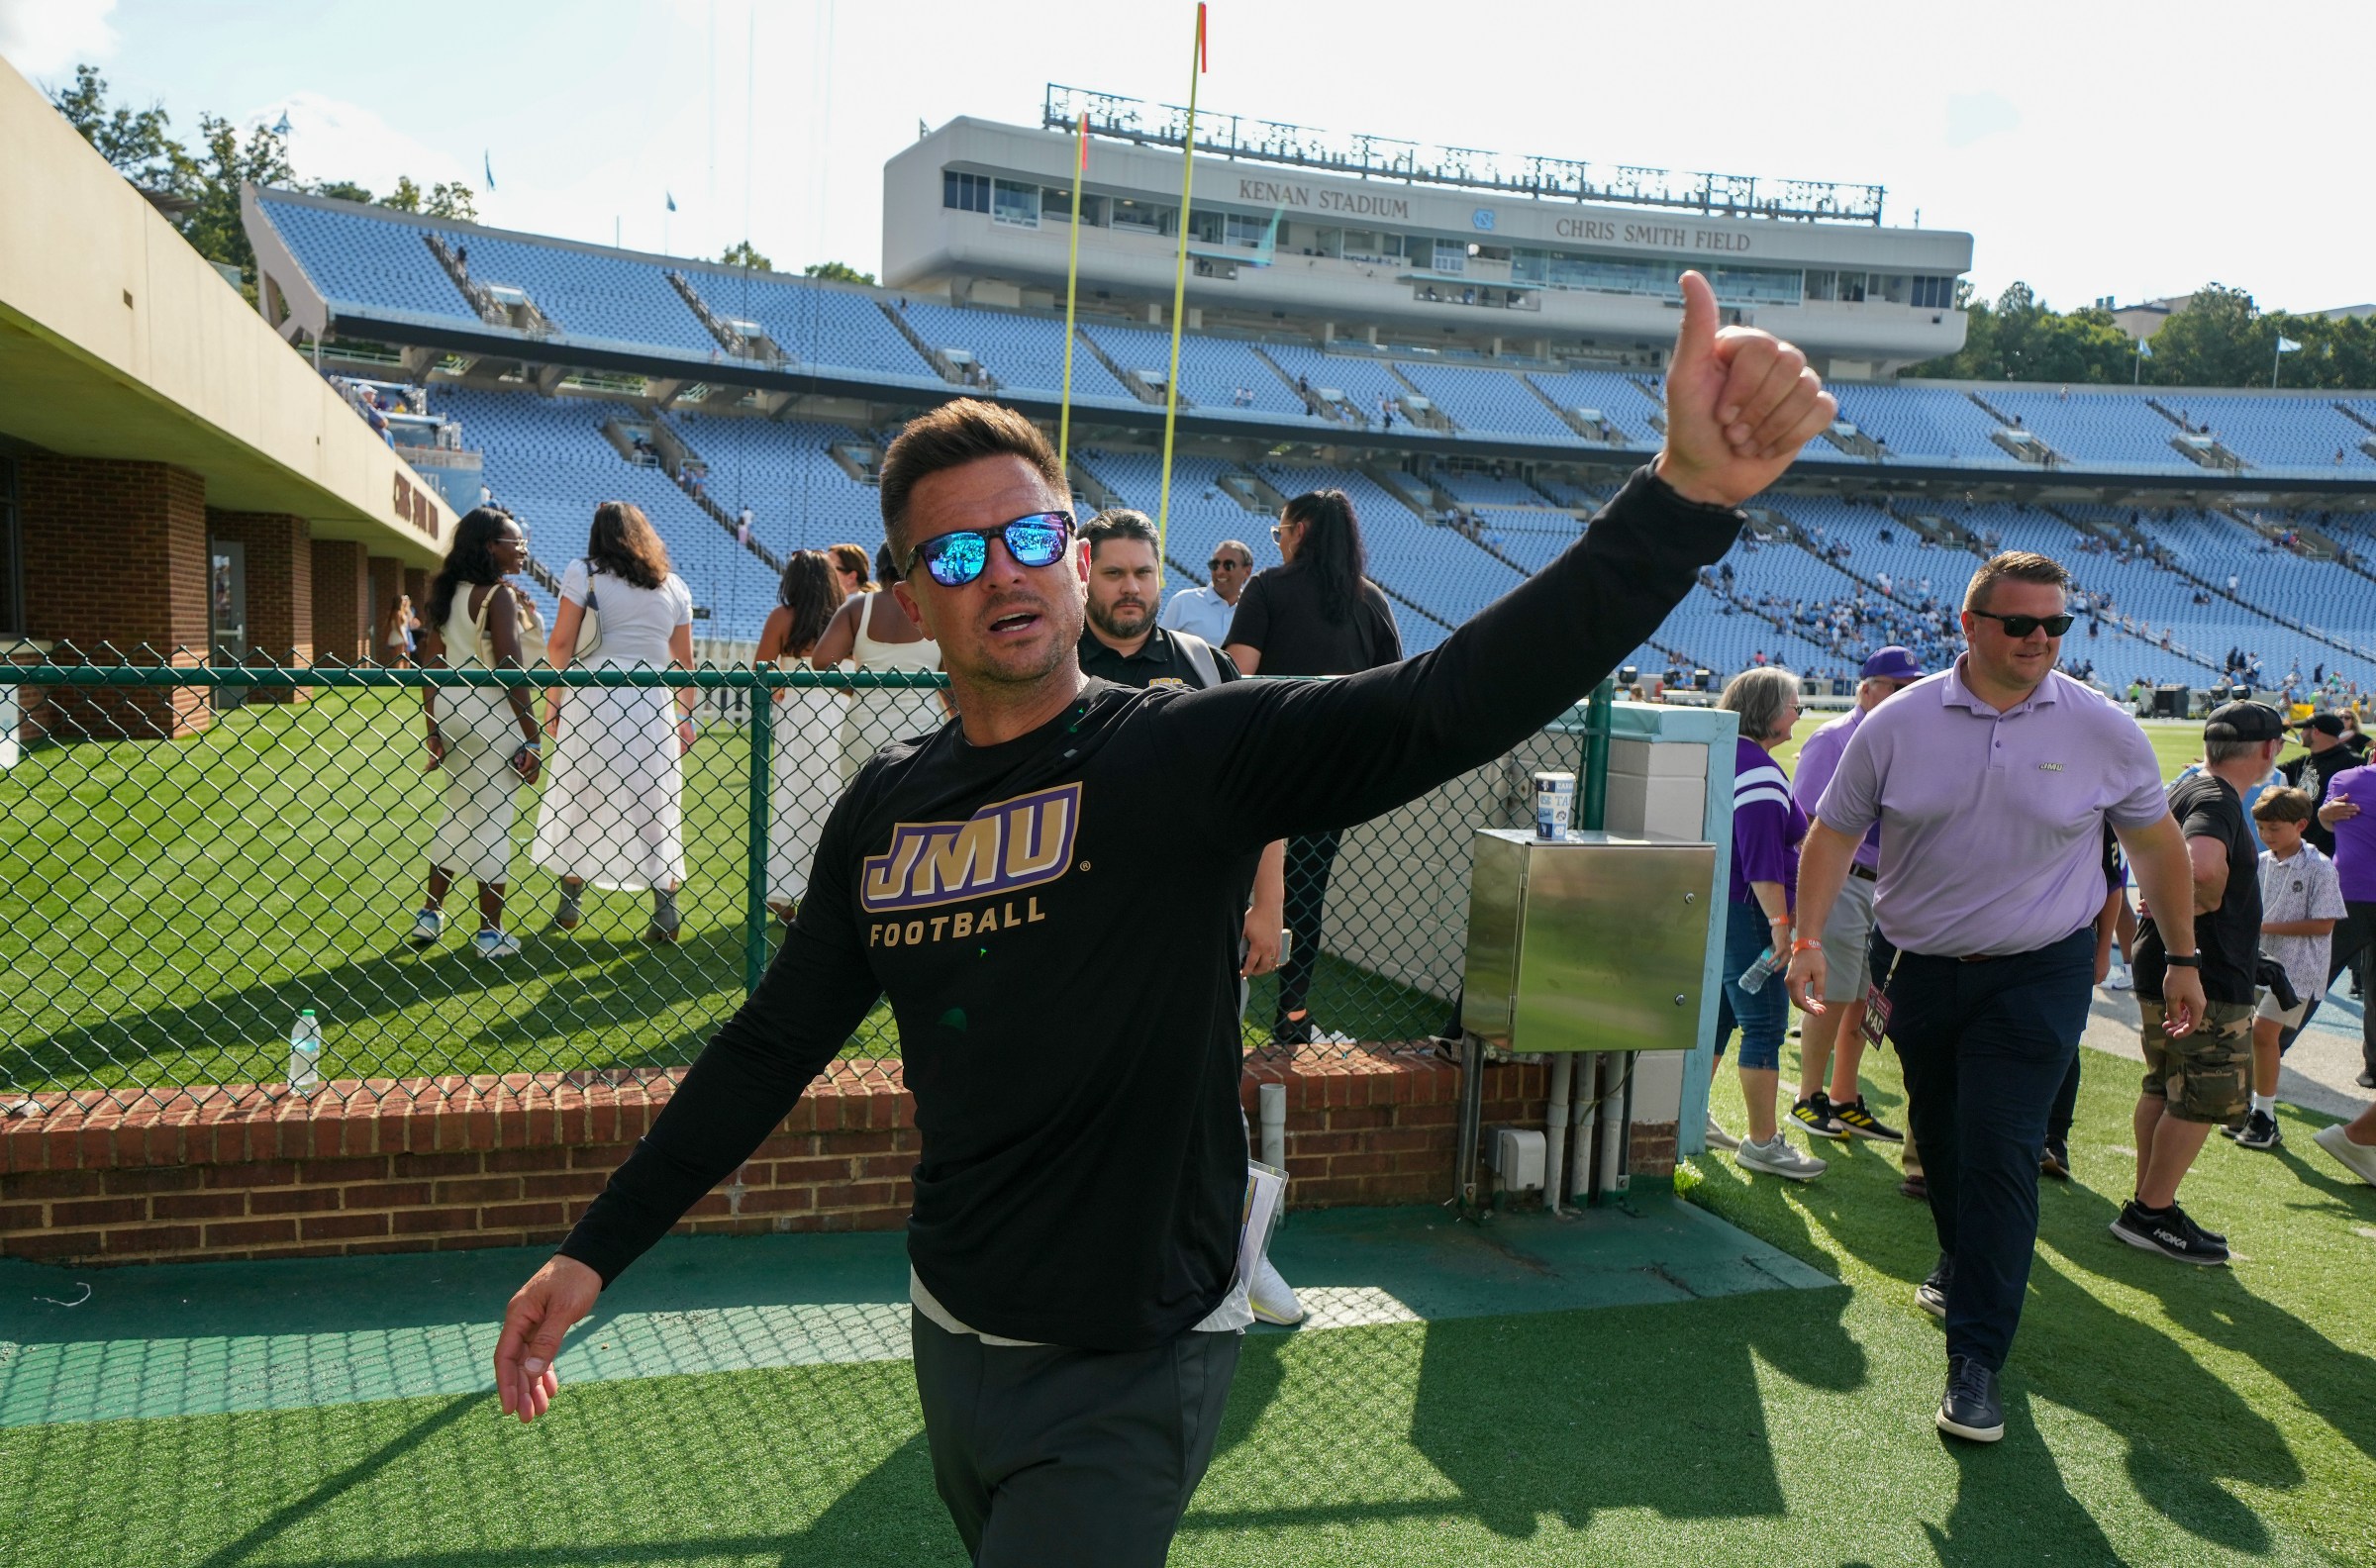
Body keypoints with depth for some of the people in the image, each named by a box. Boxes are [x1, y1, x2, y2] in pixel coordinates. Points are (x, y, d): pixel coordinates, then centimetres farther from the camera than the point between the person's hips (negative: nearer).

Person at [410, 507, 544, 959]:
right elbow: (510, 670, -17)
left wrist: (433, 730, 12)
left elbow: (430, 663, 10)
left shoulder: (449, 593, 11)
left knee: (453, 813, 20)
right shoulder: (500, 595, -13)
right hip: (493, 718, -7)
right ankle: (490, 933, 7)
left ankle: (429, 914, 26)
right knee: (492, 820, 0)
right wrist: (532, 736, -14)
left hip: (449, 715, 8)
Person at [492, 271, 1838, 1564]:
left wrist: (1685, 496, -44)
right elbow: (771, 1049, 9)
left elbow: (1451, 705, -31)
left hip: (1127, 1377, -5)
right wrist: (598, 1251, 9)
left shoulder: (1187, 755, -16)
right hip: (954, 1342, 6)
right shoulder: (884, 809, 0)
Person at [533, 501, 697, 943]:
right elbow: (684, 661, 12)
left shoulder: (583, 573, 3)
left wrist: (552, 698, 6)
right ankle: (666, 911, 3)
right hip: (654, 703, 2)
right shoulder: (673, 586, 11)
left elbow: (561, 644, -3)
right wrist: (685, 717, 17)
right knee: (656, 806, 6)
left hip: (593, 699, -2)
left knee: (578, 801, 10)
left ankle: (569, 906, 17)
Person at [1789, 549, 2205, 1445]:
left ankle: (1976, 1361, -4)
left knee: (1999, 1156, -10)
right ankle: (1963, 1269, 45)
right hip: (1924, 970, 2)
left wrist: (2182, 957, 12)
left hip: (2038, 976, -2)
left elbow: (2157, 845, 8)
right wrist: (1808, 939, -9)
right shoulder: (1897, 724, -7)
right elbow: (1833, 834, 1)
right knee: (1939, 1141, 17)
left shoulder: (2104, 732, -6)